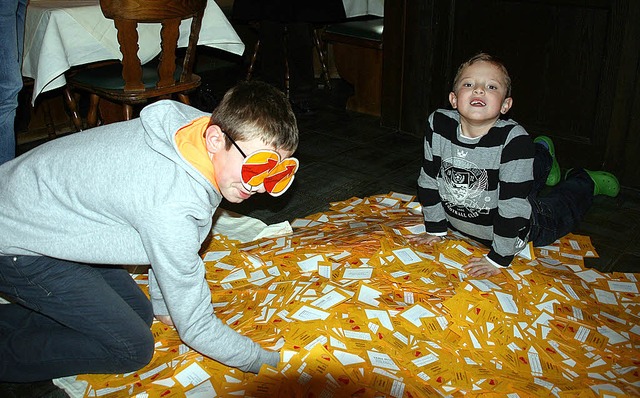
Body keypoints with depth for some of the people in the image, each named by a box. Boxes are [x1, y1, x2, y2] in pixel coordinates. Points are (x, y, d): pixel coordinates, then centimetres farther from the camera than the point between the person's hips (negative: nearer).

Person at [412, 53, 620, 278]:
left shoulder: (513, 138, -36)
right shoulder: (438, 124, -24)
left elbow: (513, 206, -31)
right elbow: (429, 179, -12)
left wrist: (498, 259, -28)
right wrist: (435, 230, -6)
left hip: (514, 226, -4)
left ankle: (586, 181, 45)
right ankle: (543, 155, 54)